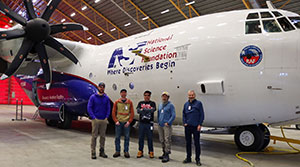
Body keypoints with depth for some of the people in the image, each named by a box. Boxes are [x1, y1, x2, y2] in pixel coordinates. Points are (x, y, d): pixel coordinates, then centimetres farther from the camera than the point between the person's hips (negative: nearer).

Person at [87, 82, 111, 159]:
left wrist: (107, 117, -2)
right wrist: (93, 117, -11)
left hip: (104, 120, 3)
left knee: (103, 136, 9)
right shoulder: (93, 97, -1)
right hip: (95, 120, -3)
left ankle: (102, 151, 20)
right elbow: (89, 108, -4)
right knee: (94, 136, 0)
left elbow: (108, 108, 9)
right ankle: (93, 153, 7)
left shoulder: (106, 98, 7)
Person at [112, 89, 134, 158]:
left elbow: (132, 113, 5)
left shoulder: (129, 102, 6)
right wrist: (116, 121, -5)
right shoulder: (117, 102, 6)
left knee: (127, 137, 2)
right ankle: (117, 151, 14)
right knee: (117, 137, 3)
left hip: (126, 123, 0)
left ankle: (126, 152, 12)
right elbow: (113, 112, 5)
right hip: (119, 122, 0)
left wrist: (129, 121, -5)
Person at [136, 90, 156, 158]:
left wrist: (143, 109, -14)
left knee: (150, 138, 2)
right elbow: (138, 110, -5)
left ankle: (151, 152, 12)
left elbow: (152, 110, -14)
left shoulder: (152, 103, 5)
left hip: (149, 123, -2)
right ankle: (140, 152, 16)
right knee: (140, 138, 6)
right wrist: (147, 110, -14)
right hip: (142, 123, 2)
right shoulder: (140, 103, 11)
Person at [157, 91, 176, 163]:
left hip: (167, 126, -7)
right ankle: (164, 153, 24)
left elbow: (173, 115, -9)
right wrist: (158, 121, 14)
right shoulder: (160, 105, 16)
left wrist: (168, 123, -14)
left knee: (167, 140, -9)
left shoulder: (170, 105, -4)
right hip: (160, 125, 7)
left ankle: (167, 155, -7)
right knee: (162, 140, 12)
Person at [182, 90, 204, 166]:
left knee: (197, 143, 1)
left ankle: (197, 159, 12)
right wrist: (184, 122, 1)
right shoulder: (186, 104, 11)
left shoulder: (198, 103, -1)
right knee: (188, 142, 11)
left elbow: (202, 115, -2)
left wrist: (200, 124, -9)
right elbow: (183, 114, 15)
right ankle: (188, 158, 24)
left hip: (196, 126, -4)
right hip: (187, 126, 4)